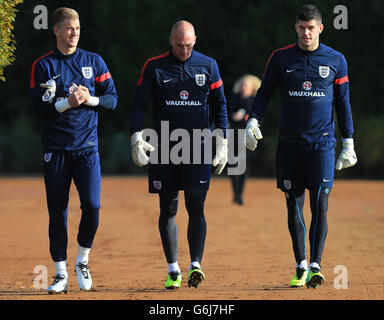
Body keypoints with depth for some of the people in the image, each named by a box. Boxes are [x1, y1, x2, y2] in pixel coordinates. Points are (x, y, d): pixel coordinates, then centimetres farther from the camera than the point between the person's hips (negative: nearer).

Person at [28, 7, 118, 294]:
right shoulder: (43, 65, 3)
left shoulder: (94, 62, 9)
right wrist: (68, 102, -18)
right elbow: (39, 107, -4)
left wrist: (90, 98, -11)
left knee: (92, 205, -12)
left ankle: (83, 260, 10)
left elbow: (112, 99, 7)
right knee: (57, 211, 1)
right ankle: (61, 274, 8)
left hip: (87, 145, 1)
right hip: (55, 148, -1)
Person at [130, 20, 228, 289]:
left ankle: (196, 264, -13)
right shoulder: (154, 67, 3)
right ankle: (173, 269, 8)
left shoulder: (208, 65, 5)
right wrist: (137, 137, -11)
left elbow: (219, 104, 11)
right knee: (168, 208, 3)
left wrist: (223, 141, 4)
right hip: (164, 146, 1)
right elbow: (140, 103, 2)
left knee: (196, 206, -9)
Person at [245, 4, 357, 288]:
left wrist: (349, 142, 7)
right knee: (294, 206, 4)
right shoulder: (280, 58, 5)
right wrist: (253, 120, -8)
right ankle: (301, 266, 13)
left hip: (322, 143, -1)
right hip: (290, 143, 1)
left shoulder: (335, 60, 4)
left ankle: (315, 266, -12)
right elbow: (265, 92, 10)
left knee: (320, 203, -10)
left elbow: (343, 103, 9)